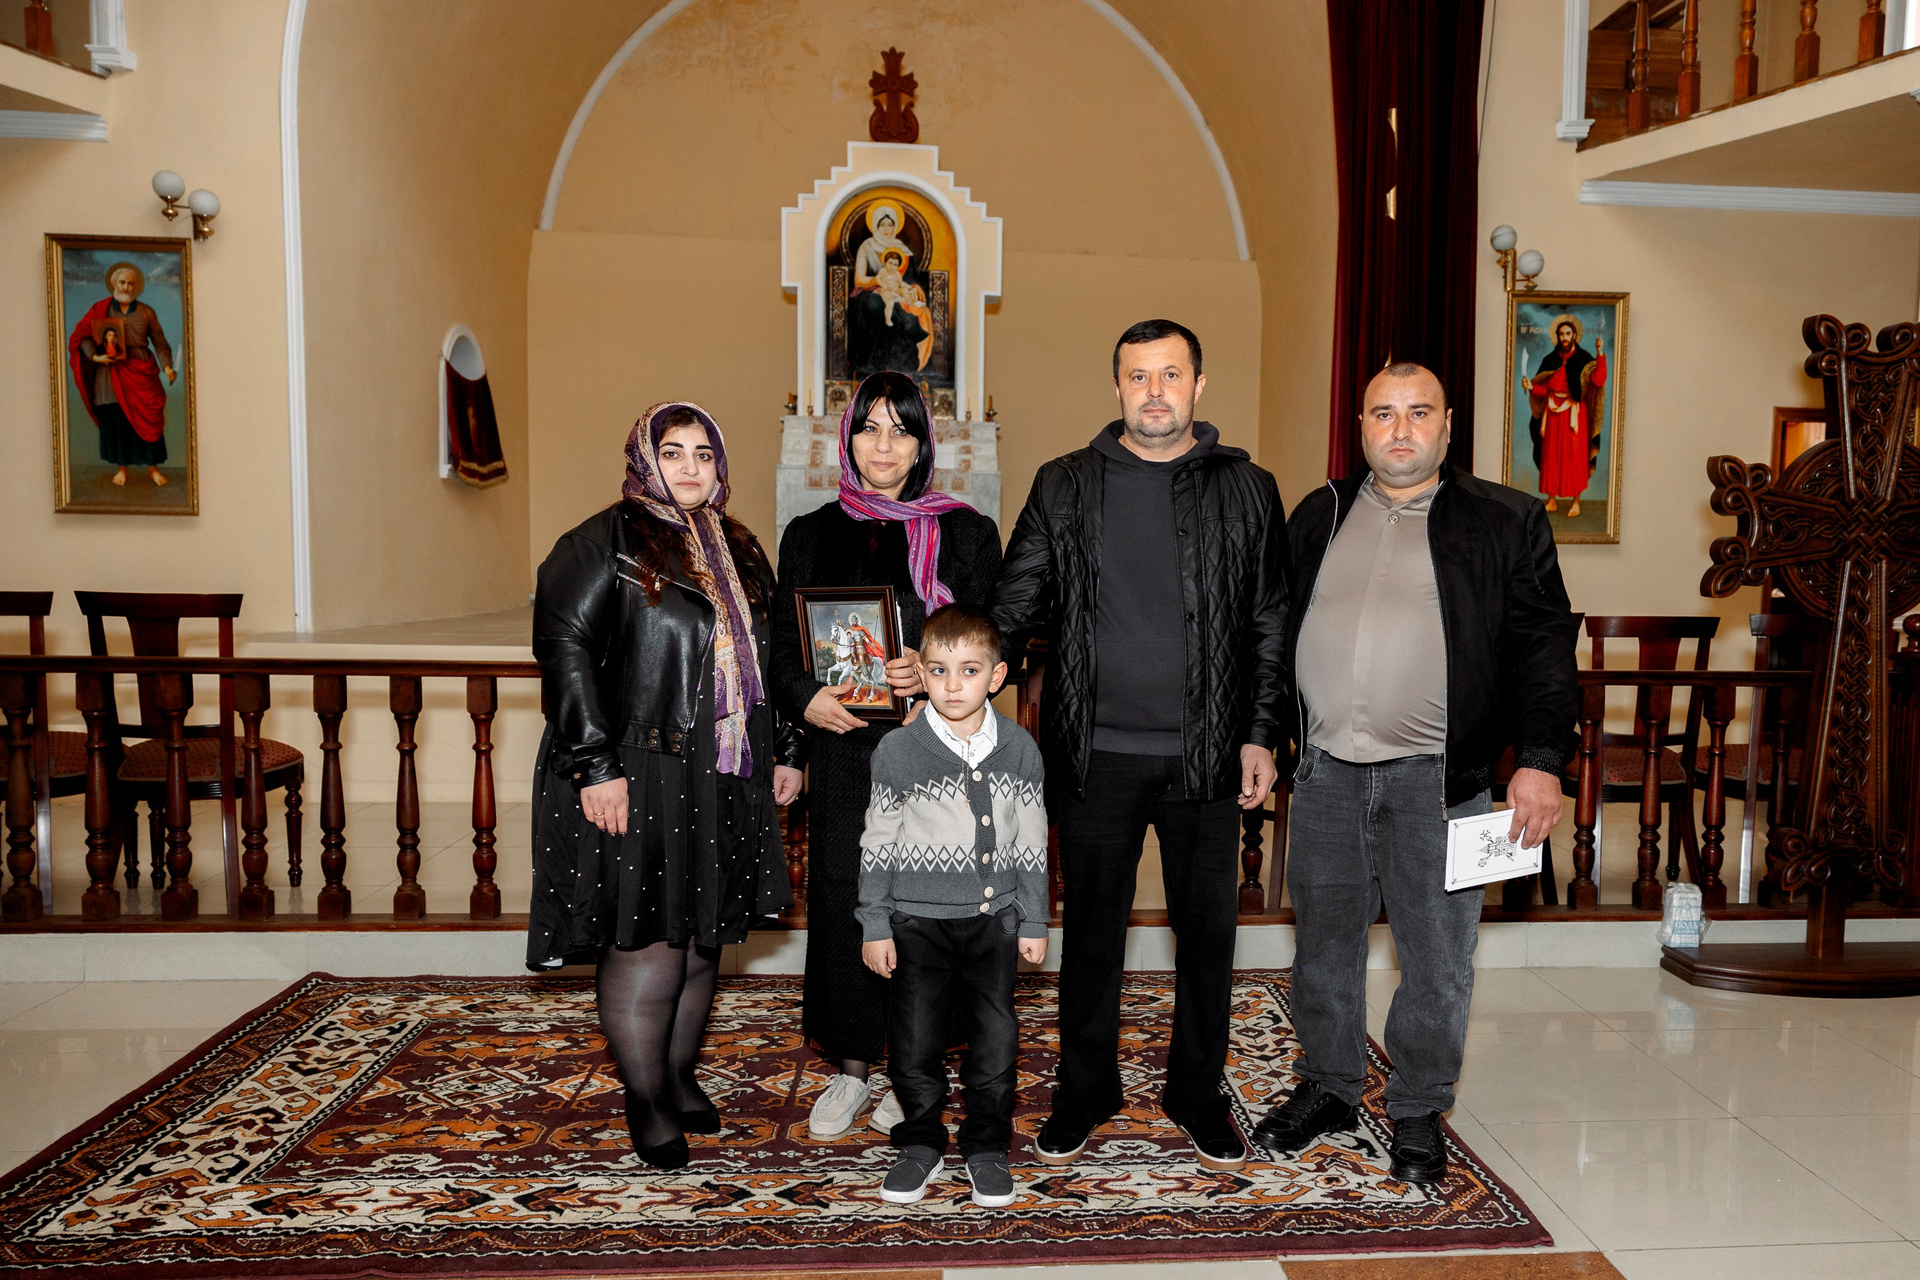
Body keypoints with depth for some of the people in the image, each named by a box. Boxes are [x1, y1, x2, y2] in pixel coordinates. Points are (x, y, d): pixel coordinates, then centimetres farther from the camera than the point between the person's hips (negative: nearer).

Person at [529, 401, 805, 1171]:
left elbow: (767, 658, 21)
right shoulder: (605, 544, -6)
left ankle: (681, 1074, 30)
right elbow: (564, 647, -14)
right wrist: (595, 764, -20)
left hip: (724, 781, 7)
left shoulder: (738, 551, 15)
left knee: (704, 936, 13)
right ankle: (645, 1099, 14)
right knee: (647, 940, -2)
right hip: (637, 781, -6)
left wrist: (785, 751, 17)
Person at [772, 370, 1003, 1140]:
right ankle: (850, 1069, 18)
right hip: (843, 749, 2)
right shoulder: (811, 536, 10)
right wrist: (805, 698, -11)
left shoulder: (965, 533, 5)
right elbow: (783, 647, 9)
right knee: (842, 898, 2)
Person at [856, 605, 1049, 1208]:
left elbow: (1031, 842, 5)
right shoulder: (897, 750, -7)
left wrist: (1033, 922, 6)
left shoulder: (1019, 748, -2)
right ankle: (921, 1145, 27)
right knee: (915, 1040, 7)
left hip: (994, 919, 1)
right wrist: (875, 926, -1)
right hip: (917, 921, -1)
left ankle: (987, 1147, 25)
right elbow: (877, 845, -2)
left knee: (996, 1039, 7)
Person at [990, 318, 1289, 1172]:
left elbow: (1271, 625, 5)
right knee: (1091, 929, 11)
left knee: (1207, 931, 10)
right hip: (1096, 753, 0)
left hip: (1206, 756, 0)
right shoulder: (1064, 487, 4)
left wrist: (1262, 734, 0)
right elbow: (1015, 606, 4)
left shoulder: (1246, 491, 4)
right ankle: (1085, 1096, 29)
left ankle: (1198, 1098, 30)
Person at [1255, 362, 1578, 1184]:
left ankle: (1419, 1113, 23)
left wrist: (1541, 761, -10)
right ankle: (1327, 1088, 31)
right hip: (1325, 772, 3)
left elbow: (1543, 648, -2)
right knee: (1323, 943, 13)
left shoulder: (1506, 522, 2)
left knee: (1436, 955, 6)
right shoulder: (1319, 516, 11)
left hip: (1436, 777, -2)